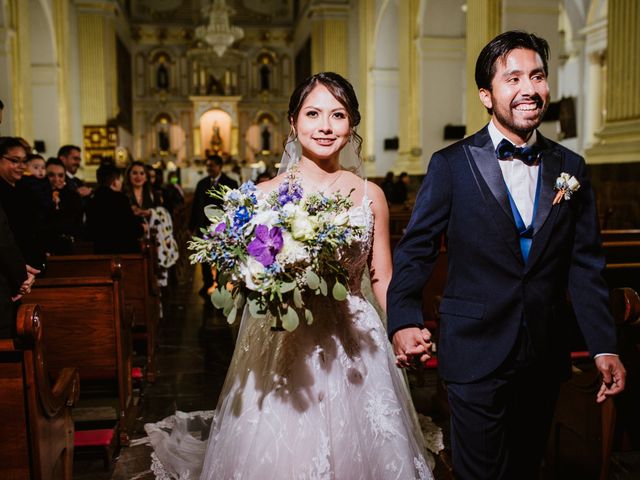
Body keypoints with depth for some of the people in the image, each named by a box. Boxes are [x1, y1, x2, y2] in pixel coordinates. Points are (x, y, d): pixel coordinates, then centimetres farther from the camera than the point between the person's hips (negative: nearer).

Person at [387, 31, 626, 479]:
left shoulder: (571, 167, 5)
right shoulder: (451, 165, -6)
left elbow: (585, 264, 6)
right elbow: (415, 251, -7)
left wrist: (605, 346, 1)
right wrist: (404, 321, -21)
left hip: (546, 357, 4)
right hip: (476, 354, -4)